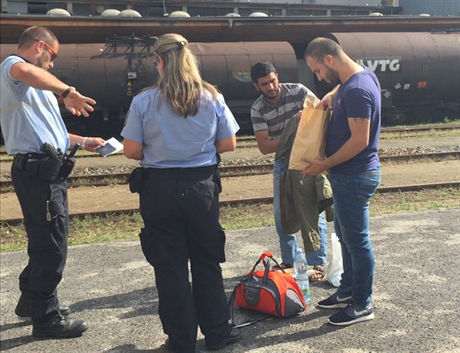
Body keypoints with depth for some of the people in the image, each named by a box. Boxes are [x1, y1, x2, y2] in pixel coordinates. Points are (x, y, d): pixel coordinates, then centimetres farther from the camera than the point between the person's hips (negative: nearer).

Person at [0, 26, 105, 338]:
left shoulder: (34, 86, 24)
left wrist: (83, 142, 26)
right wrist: (67, 92, -32)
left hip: (48, 170, 10)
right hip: (37, 169, -10)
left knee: (47, 241, 20)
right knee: (52, 245, -5)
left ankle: (32, 300, 36)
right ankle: (47, 318, 6)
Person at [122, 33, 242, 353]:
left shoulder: (144, 101, -8)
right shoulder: (213, 98, -2)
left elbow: (132, 151, -6)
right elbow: (228, 145, 2)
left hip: (160, 188, -2)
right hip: (202, 186, 2)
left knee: (170, 266, 10)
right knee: (207, 261, 16)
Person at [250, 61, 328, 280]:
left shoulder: (298, 91, -13)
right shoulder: (257, 110, -8)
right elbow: (264, 147, -14)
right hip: (283, 162, 3)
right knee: (281, 213, 6)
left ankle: (317, 263, 8)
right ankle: (289, 260, 23)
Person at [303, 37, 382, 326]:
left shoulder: (357, 90, -24)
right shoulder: (362, 75, 6)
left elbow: (359, 140, -26)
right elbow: (342, 87, 30)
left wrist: (324, 165, -18)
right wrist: (331, 96, 9)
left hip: (354, 176, -10)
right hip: (351, 174, 10)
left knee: (357, 240, 1)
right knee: (346, 235, 20)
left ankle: (362, 305, 15)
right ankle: (348, 291, 34)